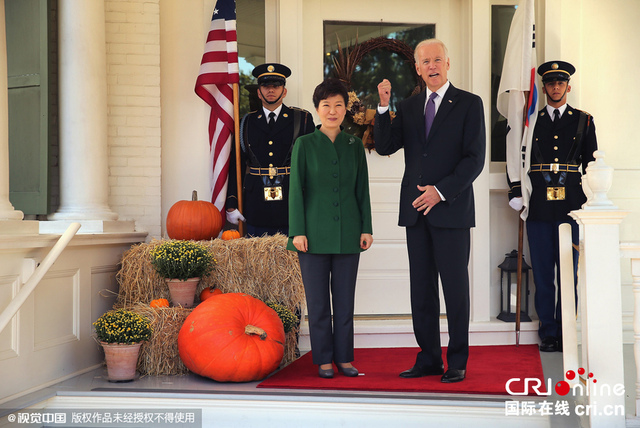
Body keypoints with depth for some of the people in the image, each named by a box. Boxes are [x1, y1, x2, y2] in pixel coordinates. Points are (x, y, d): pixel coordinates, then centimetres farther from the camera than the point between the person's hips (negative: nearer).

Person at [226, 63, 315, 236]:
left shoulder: (303, 119, 7)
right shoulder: (246, 123, 11)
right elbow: (236, 165, 9)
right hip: (256, 208, 1)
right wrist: (231, 205, 3)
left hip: (292, 207, -1)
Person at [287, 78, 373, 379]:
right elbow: (296, 190, -3)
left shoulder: (354, 145, 8)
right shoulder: (305, 144, 0)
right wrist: (297, 231, -9)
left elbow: (362, 190, 9)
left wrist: (366, 228, 3)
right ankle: (324, 360, 12)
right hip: (315, 231, -2)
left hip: (347, 233, 2)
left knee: (345, 298, 6)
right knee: (318, 300, 2)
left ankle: (344, 358, 16)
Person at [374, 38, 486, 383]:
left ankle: (457, 362, 10)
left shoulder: (469, 104, 0)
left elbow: (475, 158, -7)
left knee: (455, 287, 1)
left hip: (451, 210, -5)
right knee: (421, 289, 8)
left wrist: (441, 191, -14)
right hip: (415, 211, 5)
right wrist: (383, 107, -7)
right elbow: (384, 147, 5)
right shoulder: (408, 107, 14)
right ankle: (428, 359, 16)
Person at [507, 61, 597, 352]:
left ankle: (565, 333, 12)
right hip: (539, 208, 0)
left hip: (571, 206, 0)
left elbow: (592, 164, 11)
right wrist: (515, 194, 1)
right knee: (542, 273, 2)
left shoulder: (583, 121, 11)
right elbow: (516, 160, 12)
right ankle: (548, 334, 11)